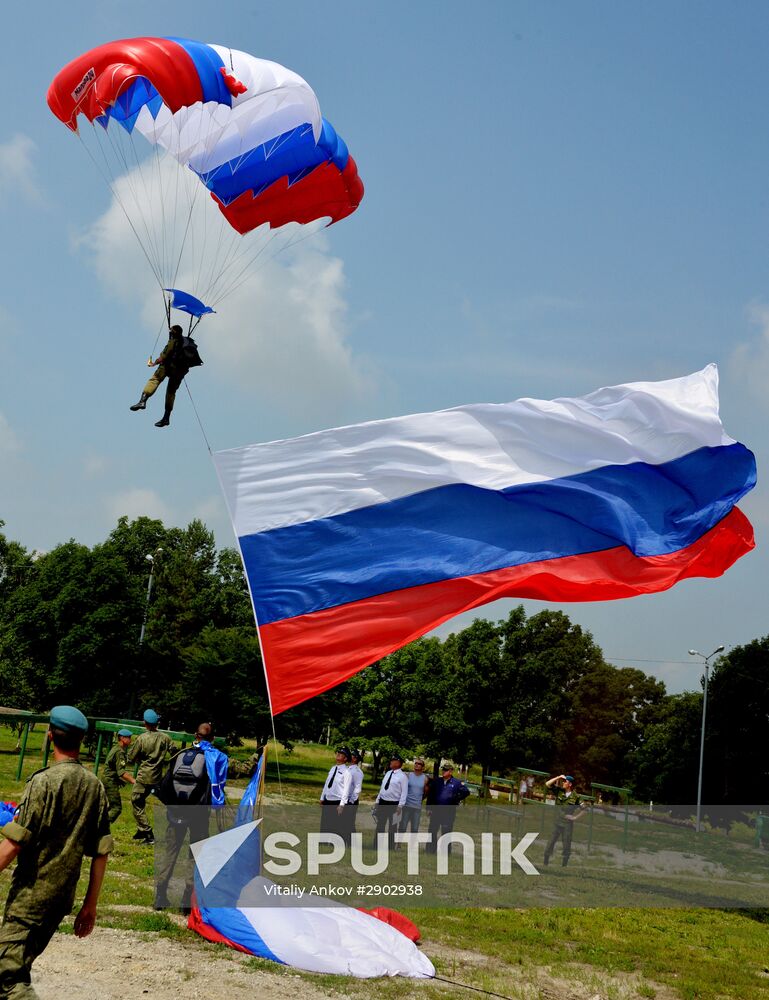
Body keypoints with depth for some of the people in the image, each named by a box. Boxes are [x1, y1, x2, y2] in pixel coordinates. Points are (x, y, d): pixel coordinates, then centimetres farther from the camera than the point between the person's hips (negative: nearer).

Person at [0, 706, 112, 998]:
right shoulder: (95, 786, 4)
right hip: (63, 898, 7)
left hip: (30, 896, -7)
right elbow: (101, 853, 6)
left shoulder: (44, 781, -14)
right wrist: (90, 905, 13)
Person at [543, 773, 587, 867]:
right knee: (550, 843, 2)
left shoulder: (575, 796, -6)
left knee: (566, 846, 6)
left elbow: (584, 807, -1)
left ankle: (564, 865, 15)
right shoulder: (559, 791, 0)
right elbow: (547, 784, -5)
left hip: (568, 823, -2)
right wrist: (558, 777, -11)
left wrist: (576, 816, -6)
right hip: (557, 822, 2)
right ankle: (545, 862, 7)